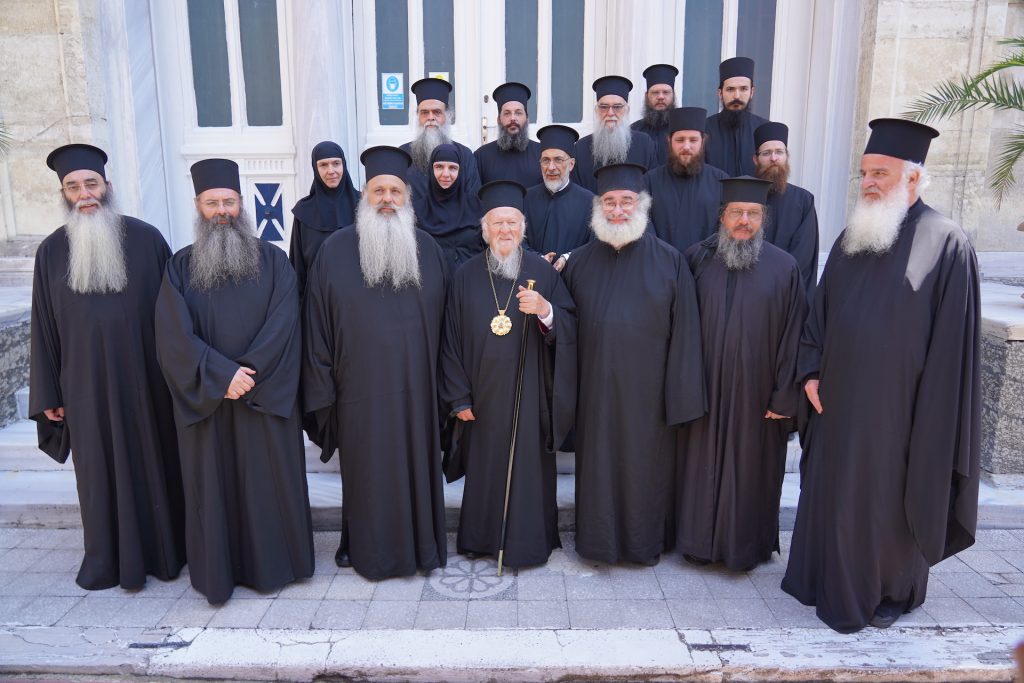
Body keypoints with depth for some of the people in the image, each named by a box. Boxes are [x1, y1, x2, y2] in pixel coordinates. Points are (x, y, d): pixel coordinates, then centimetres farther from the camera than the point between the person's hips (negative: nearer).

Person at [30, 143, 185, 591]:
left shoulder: (146, 239, -3)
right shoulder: (52, 251, 3)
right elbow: (44, 326, 6)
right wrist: (48, 393, 6)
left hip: (145, 379, -1)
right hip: (86, 385, 2)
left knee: (154, 461, 10)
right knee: (100, 469, 11)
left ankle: (164, 549, 27)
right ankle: (107, 558, 27)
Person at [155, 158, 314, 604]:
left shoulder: (272, 261, 2)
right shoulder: (180, 267, 4)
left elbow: (283, 324, -8)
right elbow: (173, 336, -6)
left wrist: (249, 373, -17)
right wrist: (221, 375, -17)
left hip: (267, 397, -1)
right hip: (204, 400, 1)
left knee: (269, 480, 8)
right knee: (214, 485, 9)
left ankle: (271, 564, 24)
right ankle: (219, 573, 24)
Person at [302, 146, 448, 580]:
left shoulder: (427, 249, 5)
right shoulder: (336, 250, -2)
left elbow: (443, 321, 8)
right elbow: (317, 325, -1)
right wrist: (322, 391, -5)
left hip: (417, 386, 2)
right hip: (360, 390, -2)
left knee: (417, 466, 11)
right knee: (366, 471, 9)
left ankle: (420, 542, 30)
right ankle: (367, 548, 28)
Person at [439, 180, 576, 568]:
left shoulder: (542, 271, 1)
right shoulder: (466, 276, 2)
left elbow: (571, 328, -1)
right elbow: (451, 340, 1)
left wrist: (546, 311, -22)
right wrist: (459, 398, -2)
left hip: (529, 395, -1)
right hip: (483, 397, 1)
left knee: (528, 467, 5)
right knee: (484, 467, 11)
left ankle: (528, 542, 21)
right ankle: (481, 537, 29)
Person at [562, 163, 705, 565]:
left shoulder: (669, 262, -5)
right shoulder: (580, 262, 3)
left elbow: (684, 334, -6)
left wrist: (681, 397, -8)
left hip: (646, 391, -2)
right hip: (596, 390, 2)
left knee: (646, 465, 11)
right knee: (598, 465, 12)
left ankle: (645, 540, 32)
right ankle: (599, 537, 31)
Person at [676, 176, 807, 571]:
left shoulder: (784, 267, -3)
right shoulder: (697, 258, 1)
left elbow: (792, 335, -3)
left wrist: (785, 395, -6)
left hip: (755, 393, -1)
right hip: (703, 388, 1)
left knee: (749, 468, 11)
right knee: (702, 465, 11)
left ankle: (745, 544, 30)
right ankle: (700, 540, 29)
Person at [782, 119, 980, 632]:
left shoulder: (946, 243, -11)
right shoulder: (851, 238, 7)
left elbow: (951, 341, -12)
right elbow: (820, 310, 12)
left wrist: (933, 414, -13)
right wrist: (810, 371, 2)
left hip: (897, 407, -5)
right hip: (839, 400, 6)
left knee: (891, 499, 9)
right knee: (833, 493, 14)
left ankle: (894, 591, 33)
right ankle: (837, 582, 35)